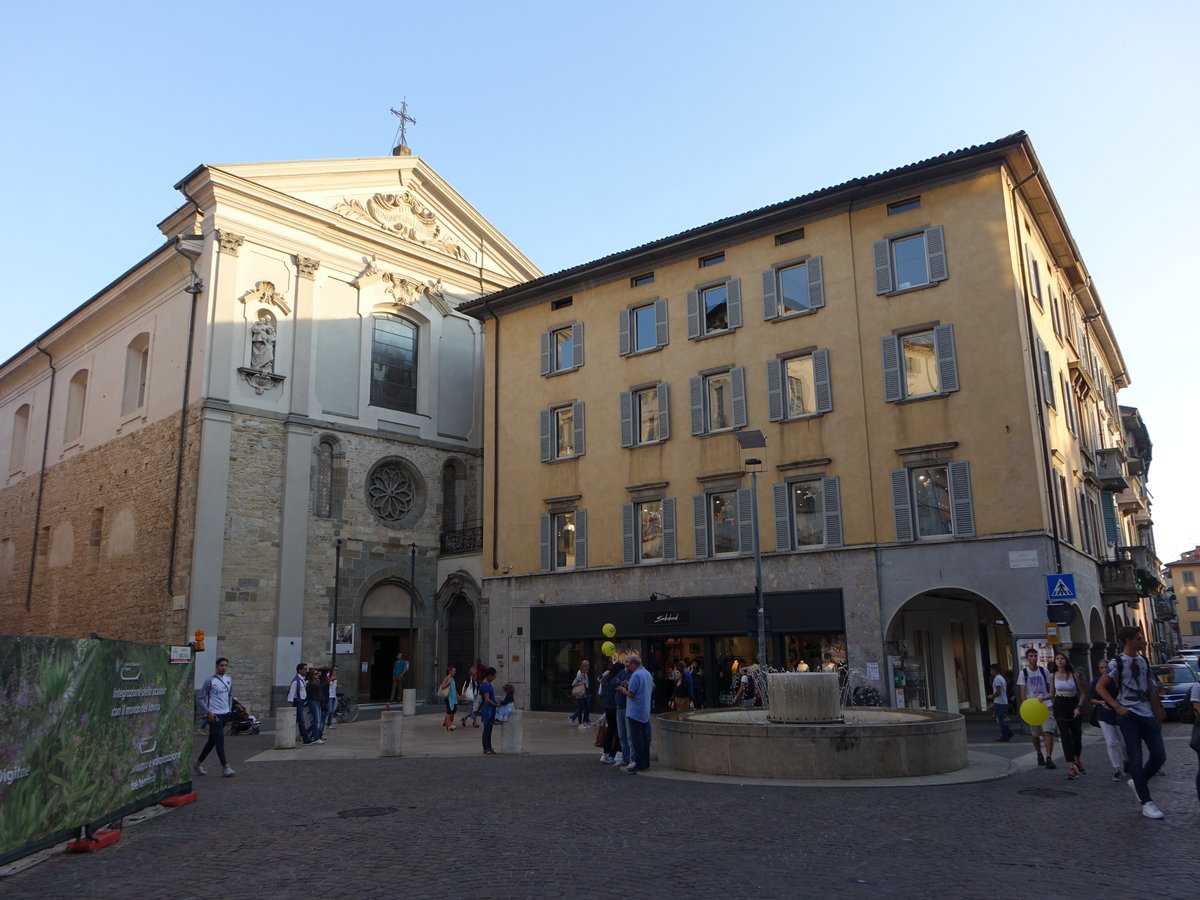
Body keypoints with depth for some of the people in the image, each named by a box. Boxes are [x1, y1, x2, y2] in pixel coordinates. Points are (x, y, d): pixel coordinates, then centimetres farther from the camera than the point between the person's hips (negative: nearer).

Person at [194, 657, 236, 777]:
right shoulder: (210, 681, -10)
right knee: (220, 739, -11)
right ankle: (225, 767, -10)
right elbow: (201, 699, -9)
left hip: (225, 714, 7)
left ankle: (198, 764, 26)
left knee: (212, 741, 13)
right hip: (214, 715, -7)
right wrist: (208, 712, -17)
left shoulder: (229, 680, 10)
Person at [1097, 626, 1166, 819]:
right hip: (1129, 716, -6)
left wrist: (1158, 712, 16)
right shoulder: (1117, 663, -8)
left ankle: (1138, 782, 28)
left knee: (1159, 756, 4)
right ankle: (1146, 802, 3)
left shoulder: (1144, 661, 12)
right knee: (1136, 760, -3)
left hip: (1147, 714, 6)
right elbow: (1100, 687, -9)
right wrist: (1117, 706, -16)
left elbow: (1151, 689, 18)